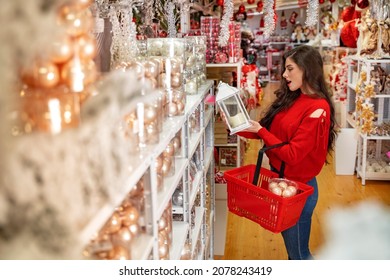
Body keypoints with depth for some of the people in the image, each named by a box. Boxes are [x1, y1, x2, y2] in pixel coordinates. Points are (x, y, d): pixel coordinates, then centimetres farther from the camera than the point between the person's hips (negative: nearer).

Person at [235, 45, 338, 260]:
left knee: (298, 252, 9)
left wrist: (260, 132, -19)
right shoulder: (292, 98, 4)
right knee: (290, 244, 23)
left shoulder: (317, 109, -22)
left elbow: (292, 154, -24)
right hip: (279, 178, 8)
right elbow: (272, 130, 5)